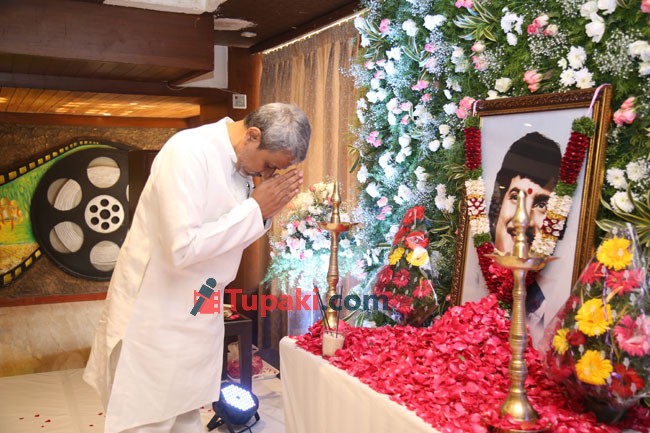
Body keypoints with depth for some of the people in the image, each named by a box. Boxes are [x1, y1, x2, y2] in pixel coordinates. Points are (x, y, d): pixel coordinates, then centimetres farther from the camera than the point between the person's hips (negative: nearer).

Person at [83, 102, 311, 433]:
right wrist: (254, 208, -22)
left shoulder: (241, 162, 2)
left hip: (197, 318, 8)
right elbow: (181, 248, -30)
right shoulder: (188, 152, -22)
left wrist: (266, 211, -7)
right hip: (154, 320, -7)